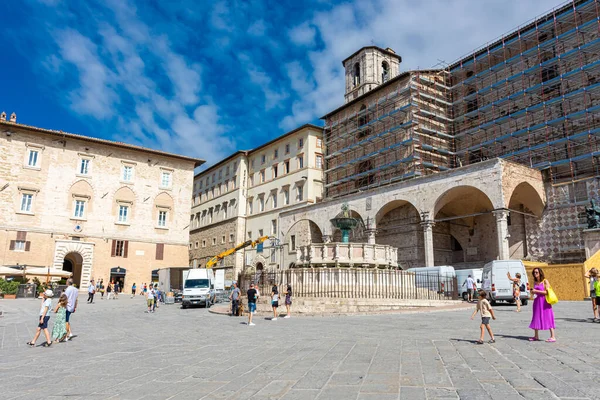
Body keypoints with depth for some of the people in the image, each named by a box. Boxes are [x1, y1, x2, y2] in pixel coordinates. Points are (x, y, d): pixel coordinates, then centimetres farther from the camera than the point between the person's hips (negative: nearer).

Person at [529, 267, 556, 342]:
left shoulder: (545, 281, -7)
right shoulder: (535, 282, 11)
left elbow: (547, 292, -14)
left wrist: (536, 291, -15)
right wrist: (533, 292, 1)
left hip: (544, 301, -7)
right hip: (537, 301, 7)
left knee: (547, 318, -5)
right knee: (536, 318, 10)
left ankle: (553, 337, 1)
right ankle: (536, 336, 18)